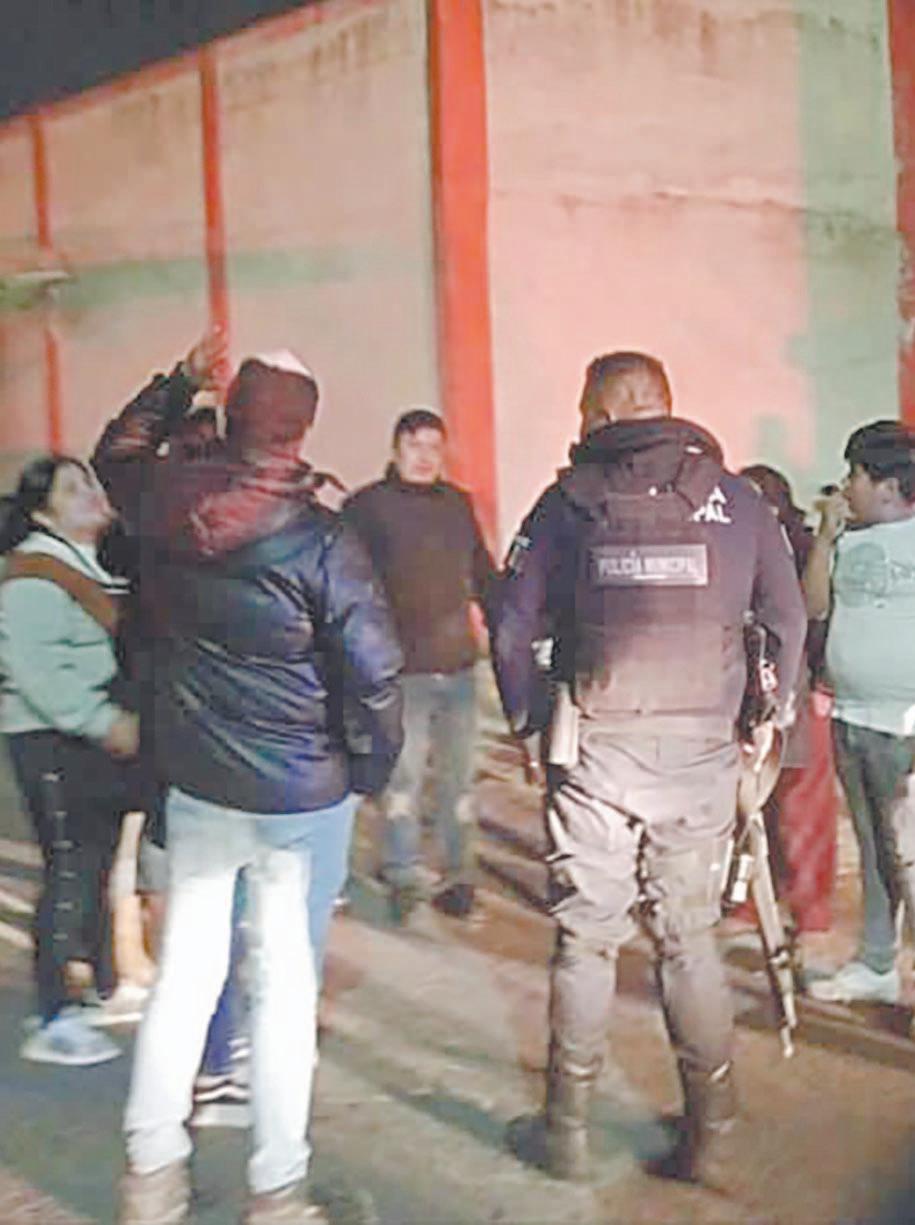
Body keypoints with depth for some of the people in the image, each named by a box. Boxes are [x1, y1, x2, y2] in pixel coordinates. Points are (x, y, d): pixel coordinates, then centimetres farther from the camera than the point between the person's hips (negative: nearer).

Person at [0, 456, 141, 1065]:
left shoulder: (94, 564, 14)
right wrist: (107, 722, -26)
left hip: (102, 739, 9)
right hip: (55, 744, -9)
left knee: (98, 866, 17)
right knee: (71, 873, -5)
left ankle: (107, 990, 30)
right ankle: (53, 1025, 5)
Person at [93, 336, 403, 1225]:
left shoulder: (161, 506, -5)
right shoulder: (321, 541, -18)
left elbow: (116, 452, 20)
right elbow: (373, 673, -18)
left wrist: (181, 379, 23)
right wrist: (373, 768, -2)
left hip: (193, 786, 5)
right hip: (303, 796, -4)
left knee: (183, 971, 16)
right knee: (285, 983, 8)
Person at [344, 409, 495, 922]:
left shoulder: (458, 503, 11)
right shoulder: (368, 505, -2)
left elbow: (483, 574, 18)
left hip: (460, 665, 5)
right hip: (402, 669, -4)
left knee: (460, 778, 11)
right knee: (403, 777, -1)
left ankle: (460, 876, 23)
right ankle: (405, 879, 13)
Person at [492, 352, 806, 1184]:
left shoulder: (570, 499, 0)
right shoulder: (735, 499, 3)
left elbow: (513, 628, -2)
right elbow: (788, 618, 5)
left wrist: (532, 720, 10)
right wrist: (771, 713, 17)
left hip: (594, 753, -1)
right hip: (701, 751, 1)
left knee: (585, 938, 10)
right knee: (690, 938, 13)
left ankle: (569, 1131, 20)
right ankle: (710, 1133, 21)